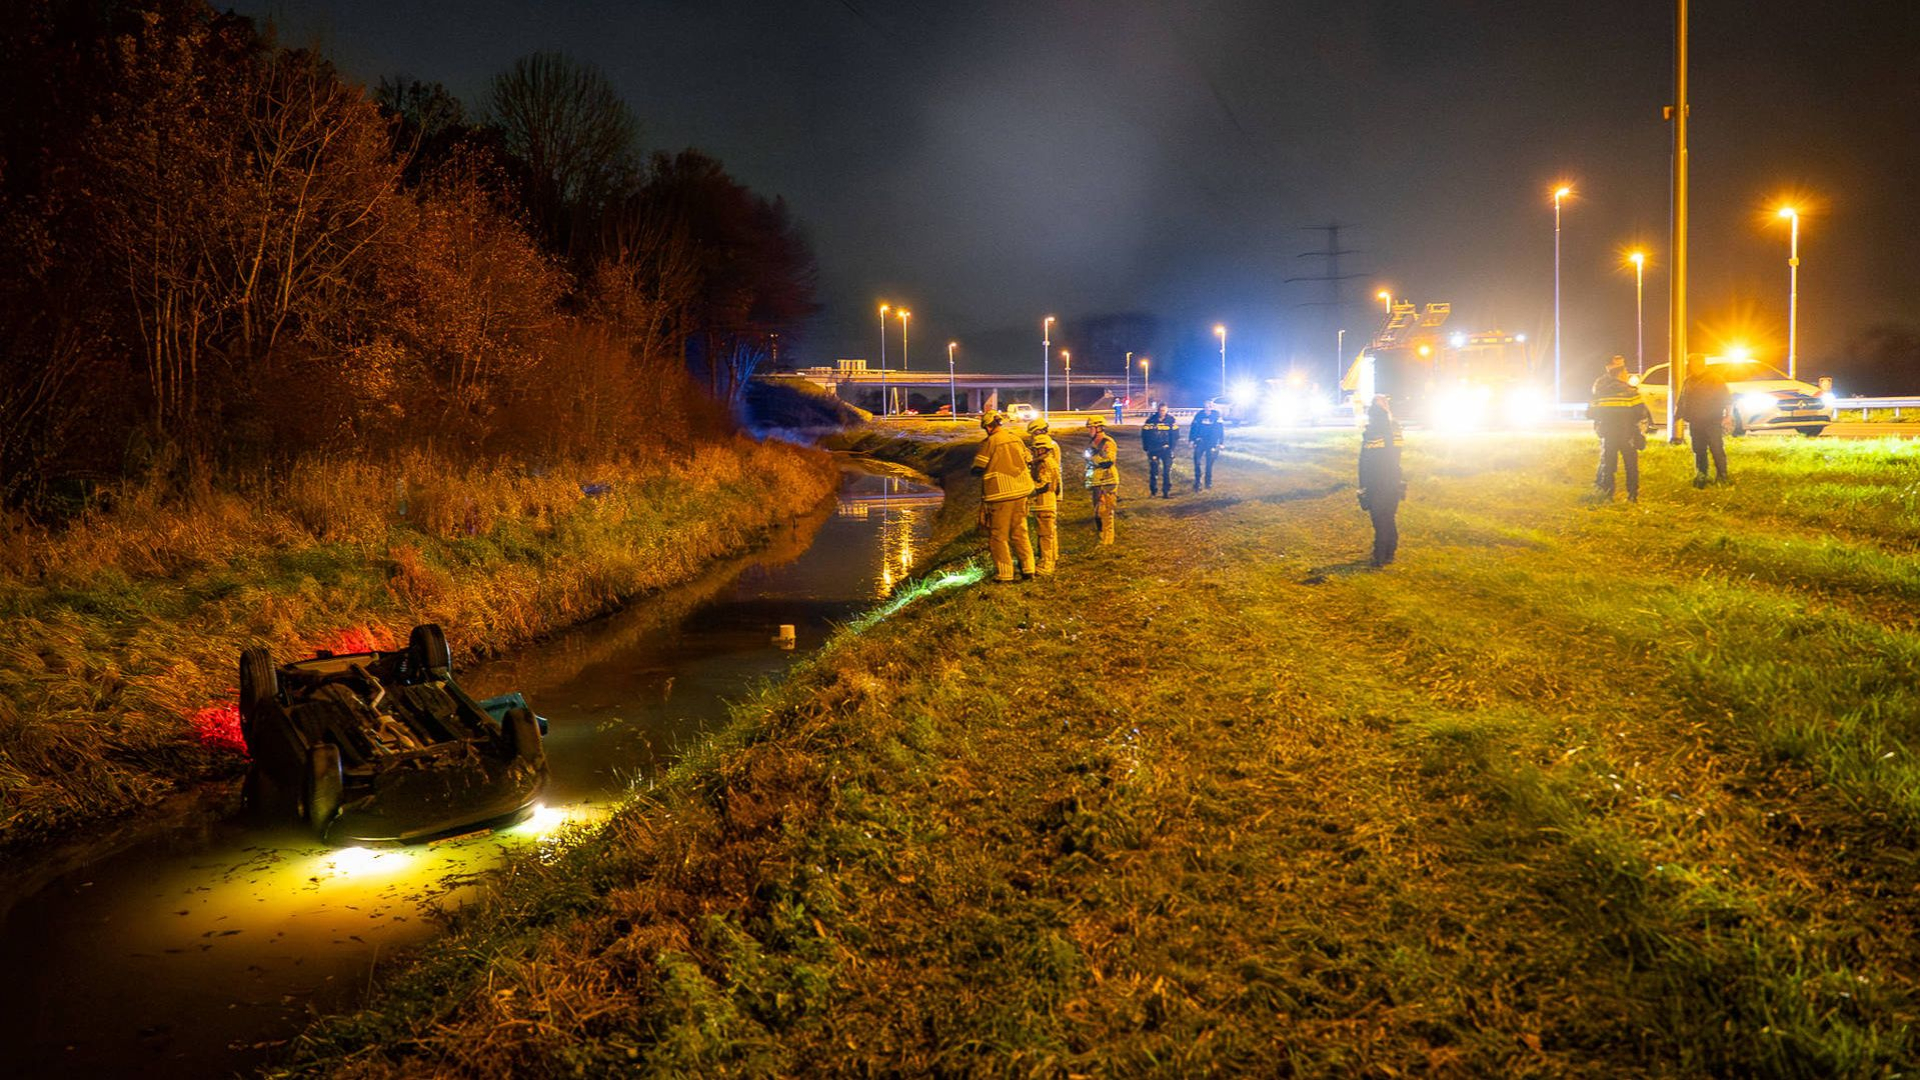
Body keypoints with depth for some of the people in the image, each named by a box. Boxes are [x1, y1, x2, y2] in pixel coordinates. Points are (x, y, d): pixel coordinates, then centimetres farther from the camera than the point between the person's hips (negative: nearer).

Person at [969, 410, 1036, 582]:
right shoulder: (1017, 439, 5)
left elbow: (977, 469, -12)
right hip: (1020, 493, 6)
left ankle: (1004, 573, 1)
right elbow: (1029, 461, 16)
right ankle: (1028, 568, 13)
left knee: (998, 536, 2)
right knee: (1020, 533, 15)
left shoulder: (990, 442, -12)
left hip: (1000, 495, -6)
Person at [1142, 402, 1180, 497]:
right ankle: (1153, 491, 13)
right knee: (1153, 471, 2)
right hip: (1153, 449, 0)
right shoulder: (1151, 420, -3)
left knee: (1167, 471, 0)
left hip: (1166, 449, 0)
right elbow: (1144, 434, 3)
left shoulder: (1171, 420, -2)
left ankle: (1166, 492, 7)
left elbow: (1175, 435, 2)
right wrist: (1146, 447, 1)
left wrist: (1172, 446, -6)